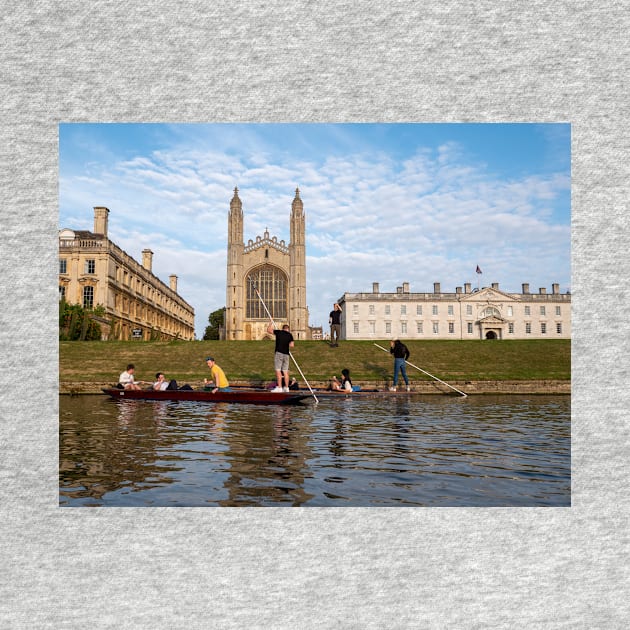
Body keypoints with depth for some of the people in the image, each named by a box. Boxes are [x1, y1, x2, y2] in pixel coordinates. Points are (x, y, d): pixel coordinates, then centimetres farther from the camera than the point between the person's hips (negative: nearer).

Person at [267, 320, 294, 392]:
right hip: (286, 354, 4)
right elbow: (292, 345, -1)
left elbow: (269, 330, 7)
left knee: (278, 370, -5)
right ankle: (286, 387, 8)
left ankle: (279, 387, -10)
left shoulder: (279, 332, 3)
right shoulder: (290, 335, 8)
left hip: (279, 353, -4)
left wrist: (271, 323, 23)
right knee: (285, 371, 7)